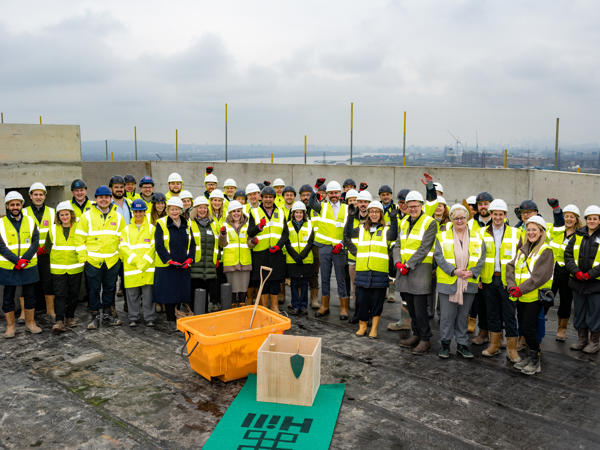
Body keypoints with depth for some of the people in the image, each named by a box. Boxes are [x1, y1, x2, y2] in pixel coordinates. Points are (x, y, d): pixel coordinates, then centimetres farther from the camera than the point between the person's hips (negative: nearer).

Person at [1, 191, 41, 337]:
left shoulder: (30, 221, 6)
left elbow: (35, 243, -1)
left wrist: (25, 260, -15)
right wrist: (17, 261, -18)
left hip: (29, 267, 2)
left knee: (30, 295, 9)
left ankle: (30, 323, 23)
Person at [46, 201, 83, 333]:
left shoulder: (79, 227, 1)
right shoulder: (53, 229, 5)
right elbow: (47, 247, 14)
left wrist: (81, 257, 3)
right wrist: (57, 257, 10)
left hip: (75, 268, 0)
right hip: (58, 269, 0)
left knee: (73, 294, 9)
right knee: (59, 295, -6)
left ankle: (70, 317, 24)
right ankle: (59, 321, -8)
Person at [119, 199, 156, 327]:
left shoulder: (151, 228, 7)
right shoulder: (126, 229, 11)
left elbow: (153, 247, -2)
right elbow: (123, 248, 1)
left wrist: (144, 262, -11)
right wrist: (135, 260, -11)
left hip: (148, 267, -1)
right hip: (131, 268, 1)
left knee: (148, 294, 2)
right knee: (132, 295, 5)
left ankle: (149, 318, 11)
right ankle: (133, 318, 17)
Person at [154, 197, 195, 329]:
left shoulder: (186, 225, 10)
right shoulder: (161, 224, -4)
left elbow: (192, 244, 10)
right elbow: (159, 246, -9)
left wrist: (189, 259, -5)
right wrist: (170, 261, -16)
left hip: (184, 266, 4)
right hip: (166, 266, -4)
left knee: (181, 292, 7)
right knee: (169, 293, 0)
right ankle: (171, 321, 11)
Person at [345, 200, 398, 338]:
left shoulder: (386, 229, 6)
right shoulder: (361, 229, 13)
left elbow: (393, 235, -17)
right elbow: (347, 234, -4)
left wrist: (393, 218, -32)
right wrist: (351, 216, -16)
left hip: (380, 271, -2)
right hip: (362, 270, 2)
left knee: (377, 301, 5)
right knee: (361, 300, 6)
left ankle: (374, 328, 19)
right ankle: (362, 326, 23)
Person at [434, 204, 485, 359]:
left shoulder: (476, 237, 9)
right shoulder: (442, 236, 1)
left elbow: (481, 258, 5)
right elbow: (439, 257, -6)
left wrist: (472, 272, -11)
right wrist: (454, 271, -17)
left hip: (469, 284, 2)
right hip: (447, 282, -2)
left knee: (463, 315, 10)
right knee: (447, 315, 0)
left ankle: (462, 345, 22)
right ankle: (444, 345, 15)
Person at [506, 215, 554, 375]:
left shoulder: (546, 251, -8)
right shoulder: (522, 249, 13)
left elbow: (540, 276, -17)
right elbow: (511, 266, 6)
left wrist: (521, 289, -20)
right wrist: (512, 286, -10)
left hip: (535, 296, -6)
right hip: (520, 297, 6)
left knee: (528, 328, -5)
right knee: (523, 327, 12)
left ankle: (535, 361, 10)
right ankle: (529, 356, 27)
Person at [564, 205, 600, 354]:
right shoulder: (578, 235, 9)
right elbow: (568, 255, 5)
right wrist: (576, 272, -9)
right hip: (577, 281, 4)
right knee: (579, 312, 13)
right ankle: (581, 339, 27)